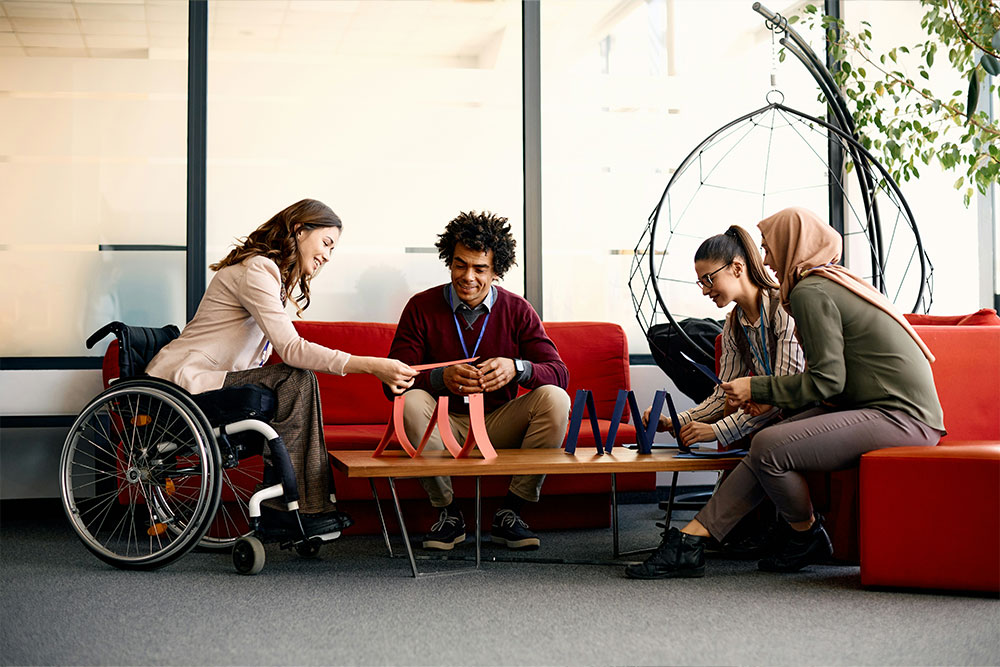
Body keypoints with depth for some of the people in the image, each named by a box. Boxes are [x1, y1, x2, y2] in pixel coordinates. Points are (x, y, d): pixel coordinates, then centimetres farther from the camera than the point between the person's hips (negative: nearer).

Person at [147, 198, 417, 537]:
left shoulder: (282, 277, 20)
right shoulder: (256, 270, -14)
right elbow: (291, 349, -25)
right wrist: (371, 366, -28)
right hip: (182, 380, -10)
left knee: (297, 381, -8)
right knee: (297, 379, -21)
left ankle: (280, 505, -10)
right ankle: (298, 507, -18)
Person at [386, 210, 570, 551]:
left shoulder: (517, 310, -2)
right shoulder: (421, 307, -5)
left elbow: (559, 372, -9)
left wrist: (517, 368, -31)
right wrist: (442, 377, -32)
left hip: (500, 425, 1)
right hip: (445, 424, -1)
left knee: (555, 399, -24)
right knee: (411, 403, -32)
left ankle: (509, 513, -13)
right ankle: (448, 513, -14)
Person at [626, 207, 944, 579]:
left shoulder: (811, 291, -11)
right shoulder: (836, 281, 19)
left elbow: (826, 381, -16)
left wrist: (757, 389, -5)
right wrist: (772, 399, 15)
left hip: (901, 418, -10)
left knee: (769, 448, -20)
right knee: (768, 443, 0)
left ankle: (808, 537, 5)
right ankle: (691, 541, -3)